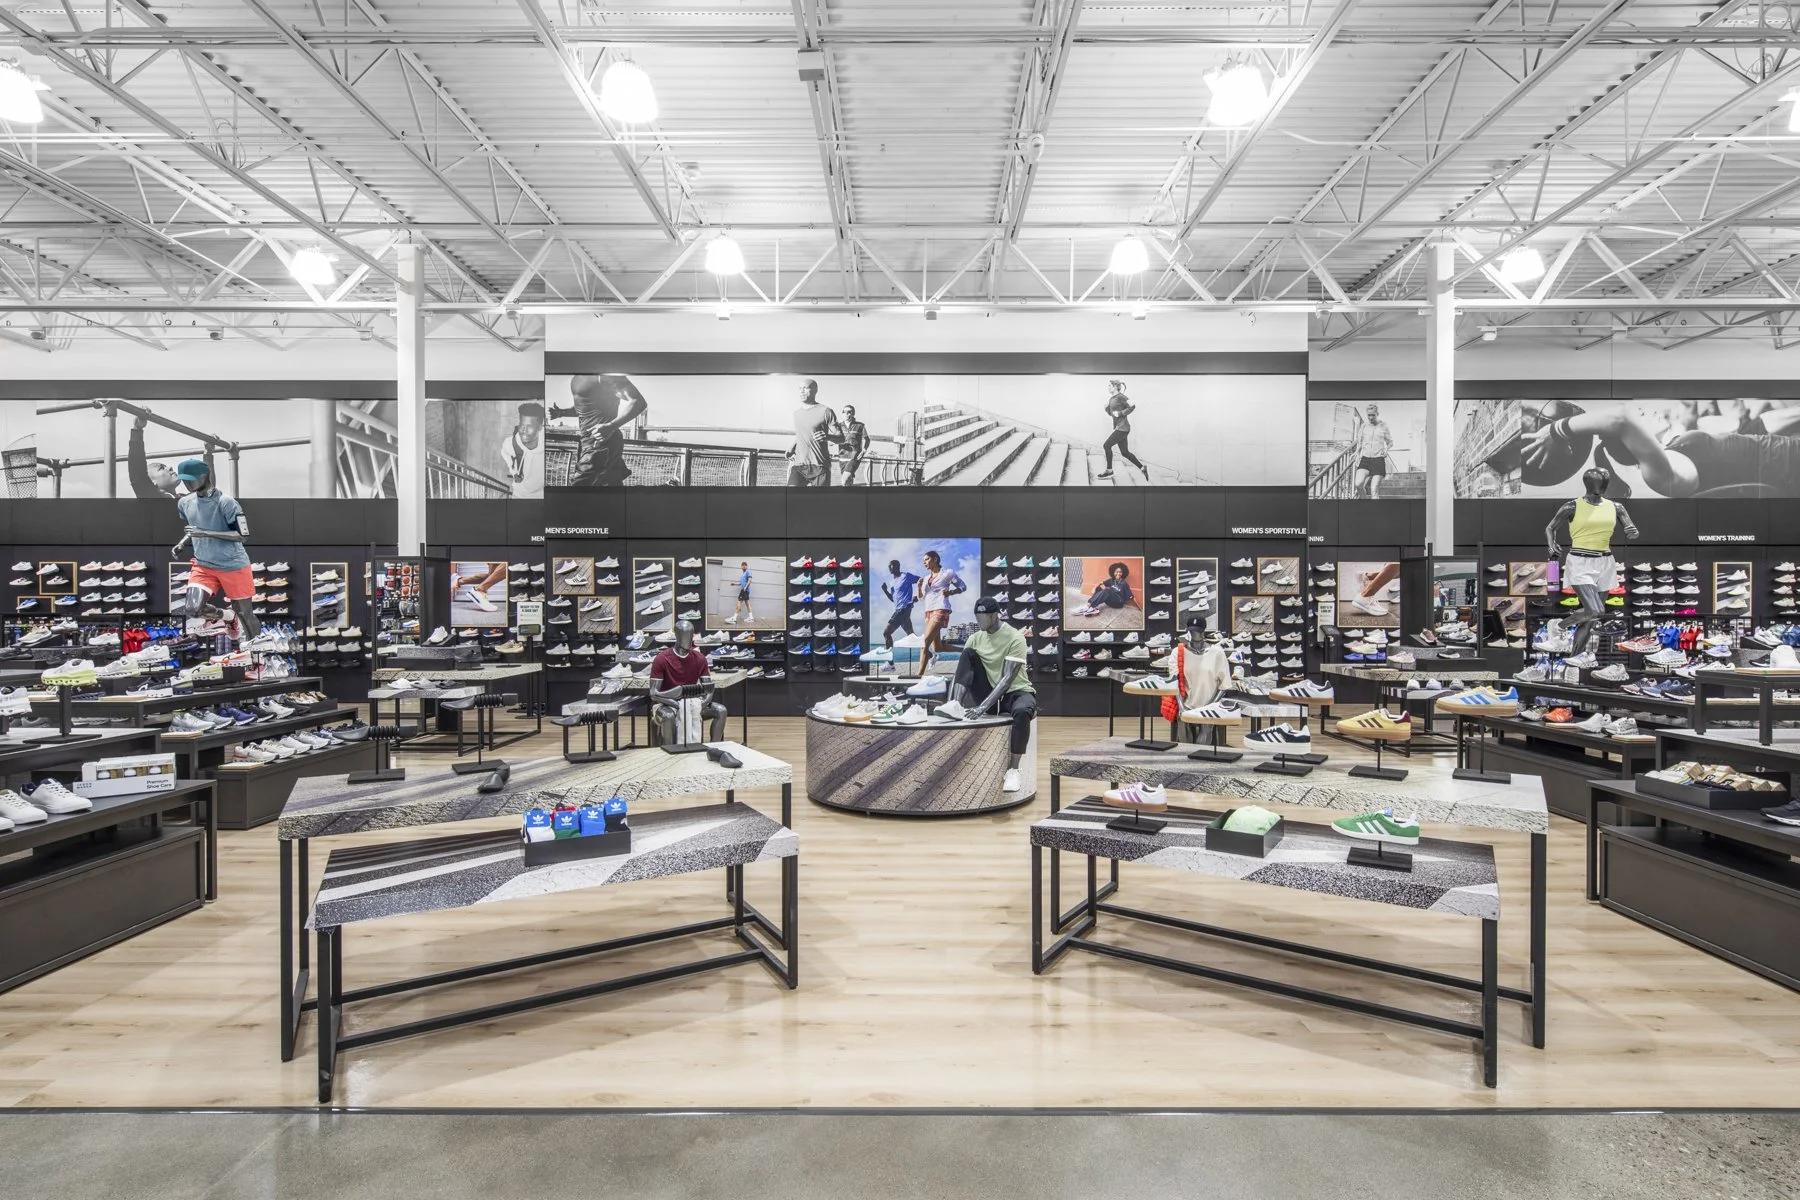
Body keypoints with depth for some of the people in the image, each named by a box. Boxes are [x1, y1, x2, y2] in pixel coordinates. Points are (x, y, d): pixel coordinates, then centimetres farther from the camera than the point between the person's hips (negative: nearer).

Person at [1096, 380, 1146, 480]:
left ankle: (1109, 471, -2)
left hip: (1123, 428, -9)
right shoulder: (1111, 398, 13)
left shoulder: (1121, 397, -12)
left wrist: (1120, 413, -19)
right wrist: (1107, 405, 2)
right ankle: (1143, 468, 18)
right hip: (1118, 427, 9)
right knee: (1125, 453, 10)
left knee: (1106, 445, -10)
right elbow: (1110, 413, 20)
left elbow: (1133, 406, -18)